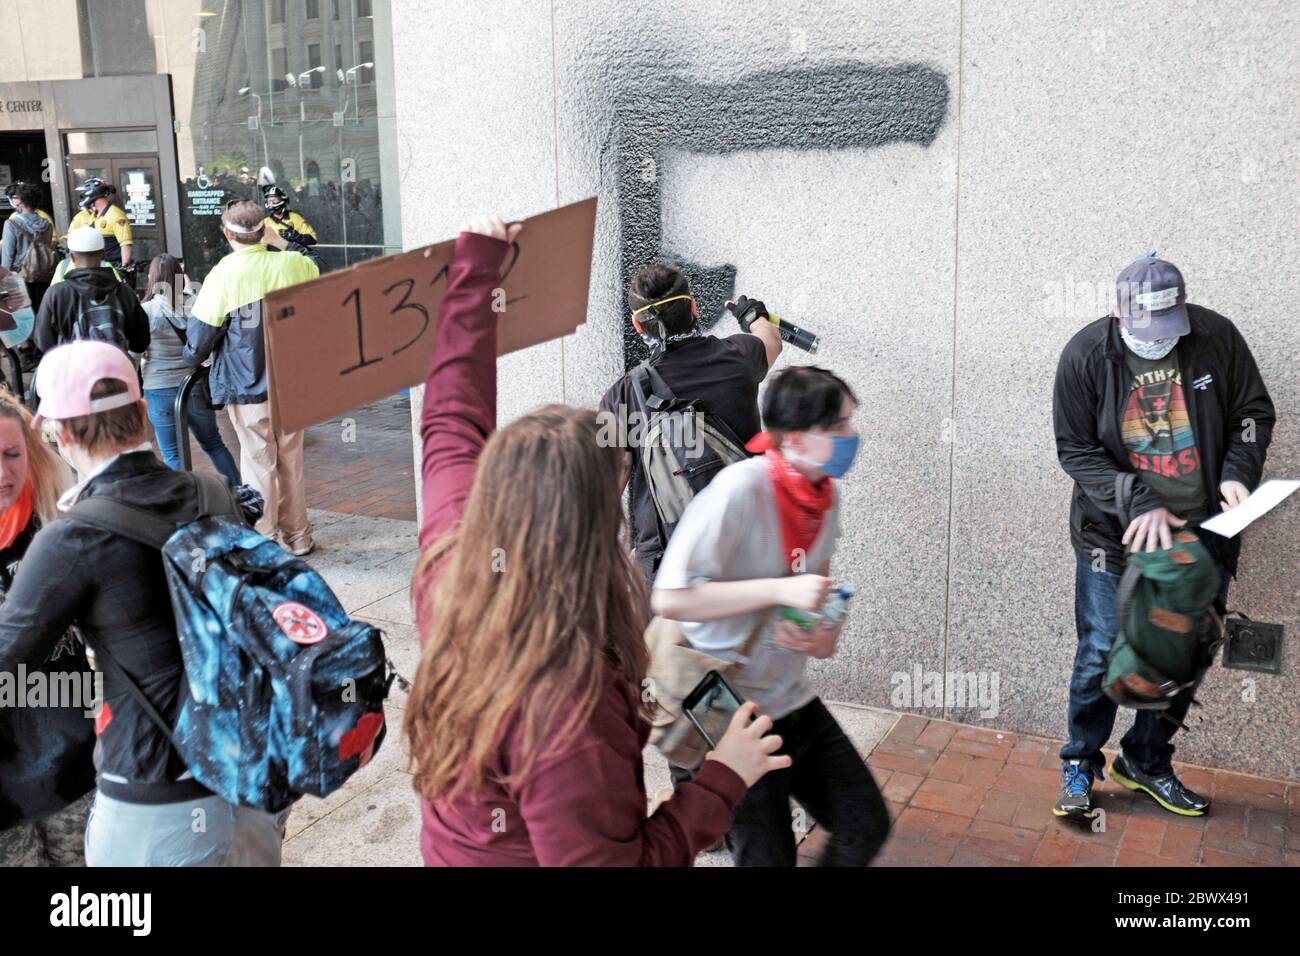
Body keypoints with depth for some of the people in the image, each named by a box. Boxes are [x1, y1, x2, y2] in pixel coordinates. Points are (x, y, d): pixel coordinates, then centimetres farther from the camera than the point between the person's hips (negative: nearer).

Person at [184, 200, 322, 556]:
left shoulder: (223, 275, -14)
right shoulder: (290, 264, -3)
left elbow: (201, 333, -7)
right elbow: (315, 264, 23)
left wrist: (190, 357, 13)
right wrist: (282, 242, 24)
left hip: (246, 387, -4)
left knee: (258, 463, 5)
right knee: (290, 460, 15)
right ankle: (298, 536, 24)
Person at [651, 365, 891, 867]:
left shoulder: (826, 492, -1)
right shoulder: (740, 488, -24)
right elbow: (668, 598, -27)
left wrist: (828, 634, -5)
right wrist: (781, 589, -29)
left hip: (793, 701, 7)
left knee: (867, 826, 13)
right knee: (769, 857, 3)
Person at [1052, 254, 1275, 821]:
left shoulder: (1217, 338, -8)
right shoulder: (1086, 355, -12)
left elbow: (1253, 412, 6)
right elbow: (1075, 449, -8)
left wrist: (1237, 473, -11)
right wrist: (1140, 503, -18)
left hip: (1202, 534, 3)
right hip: (1116, 535, -2)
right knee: (1101, 653, 3)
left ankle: (1146, 761, 32)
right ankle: (1080, 765, 22)